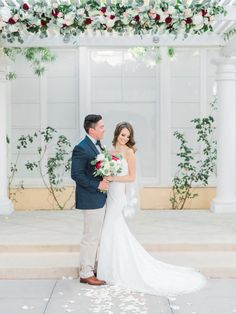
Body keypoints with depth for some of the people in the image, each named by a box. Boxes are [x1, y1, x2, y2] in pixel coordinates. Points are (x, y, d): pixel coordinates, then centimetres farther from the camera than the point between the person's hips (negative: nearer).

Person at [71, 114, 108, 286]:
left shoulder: (98, 145, 11)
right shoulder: (81, 148, -17)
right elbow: (76, 174, -20)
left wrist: (106, 179, 2)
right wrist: (97, 185, -20)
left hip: (100, 198, 9)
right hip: (91, 199, -9)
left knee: (97, 237, 17)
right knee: (91, 237, -2)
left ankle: (92, 268, 29)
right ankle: (86, 273, 9)